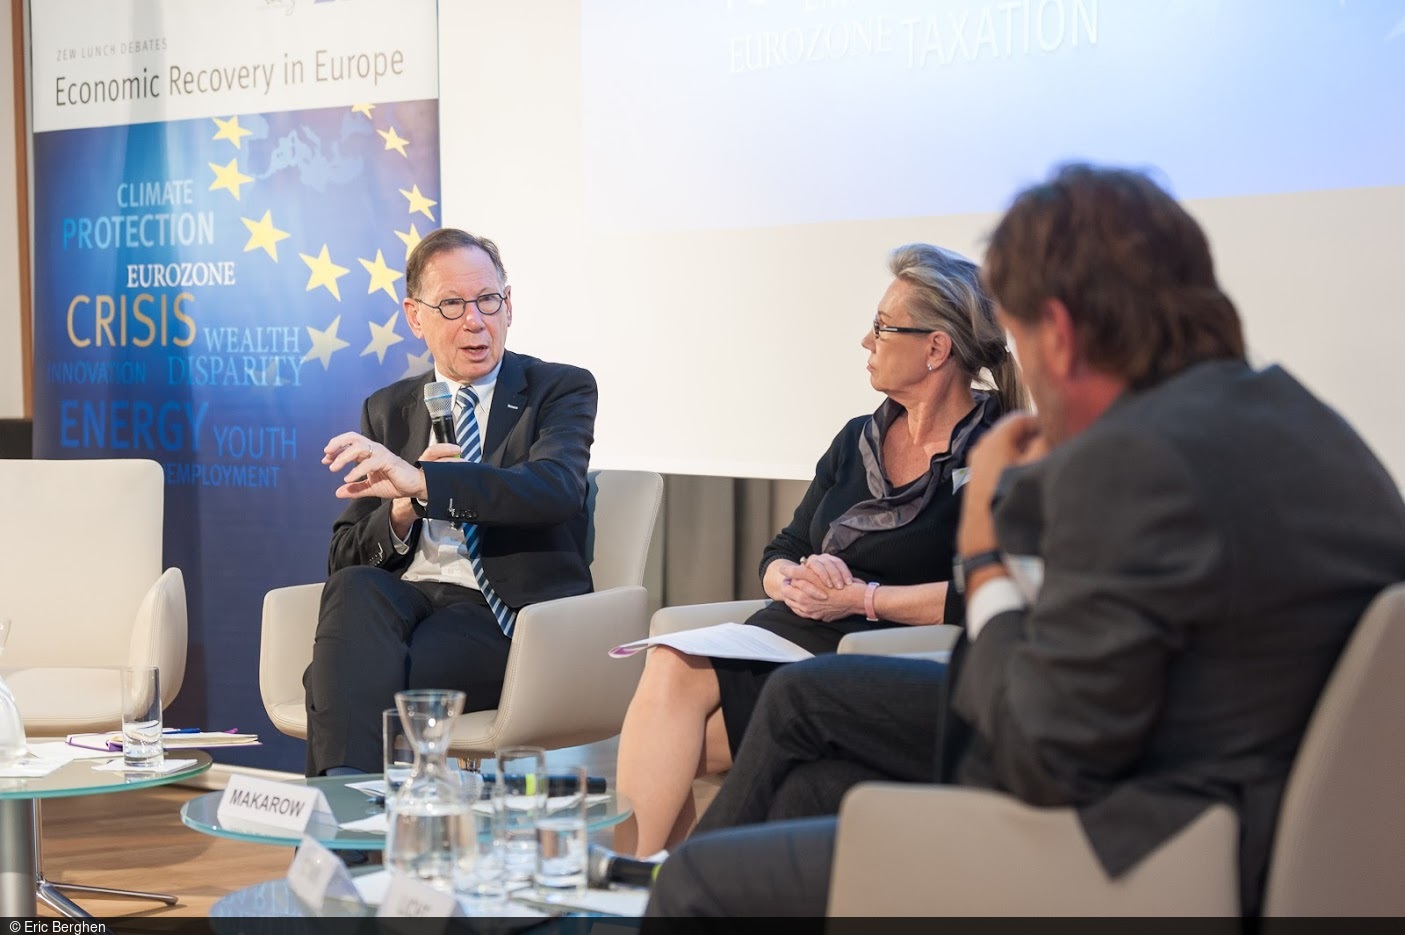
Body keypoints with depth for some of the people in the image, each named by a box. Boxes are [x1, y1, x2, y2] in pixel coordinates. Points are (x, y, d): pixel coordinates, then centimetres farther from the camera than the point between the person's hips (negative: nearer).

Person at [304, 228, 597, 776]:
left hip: (504, 613, -4)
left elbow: (555, 490, -16)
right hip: (403, 597, 4)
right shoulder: (386, 411, 20)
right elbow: (344, 559, 14)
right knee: (354, 589, -34)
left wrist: (421, 481, -27)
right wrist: (403, 509, -9)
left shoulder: (561, 390, 8)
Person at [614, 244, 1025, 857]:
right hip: (788, 638, 7)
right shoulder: (857, 441, 20)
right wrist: (795, 581, -4)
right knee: (670, 669, -25)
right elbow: (778, 556, 20)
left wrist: (862, 597, -12)